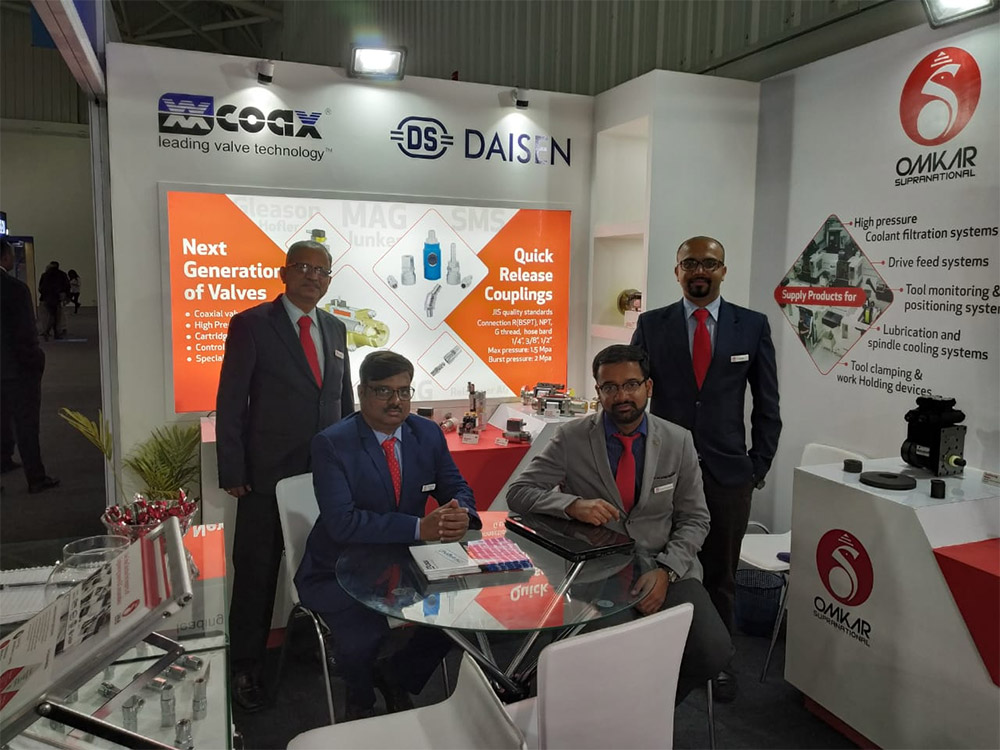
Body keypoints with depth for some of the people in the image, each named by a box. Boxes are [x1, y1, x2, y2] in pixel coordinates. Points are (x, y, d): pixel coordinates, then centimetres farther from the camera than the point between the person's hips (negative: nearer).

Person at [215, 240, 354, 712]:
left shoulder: (335, 328, 10)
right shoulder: (251, 324, -5)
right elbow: (230, 403, -7)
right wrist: (233, 473, -10)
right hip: (268, 475, -4)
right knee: (256, 572, 9)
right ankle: (244, 667, 27)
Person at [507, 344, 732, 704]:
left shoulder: (678, 441, 4)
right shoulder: (571, 438, -2)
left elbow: (694, 519, 7)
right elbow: (518, 493, -3)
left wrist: (665, 571, -10)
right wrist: (572, 504, -22)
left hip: (665, 568, 3)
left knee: (714, 651, -18)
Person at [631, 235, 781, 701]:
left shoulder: (752, 326, 2)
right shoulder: (651, 324, 1)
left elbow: (767, 404, 6)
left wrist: (759, 466, 4)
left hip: (727, 473, 1)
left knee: (720, 576, 14)